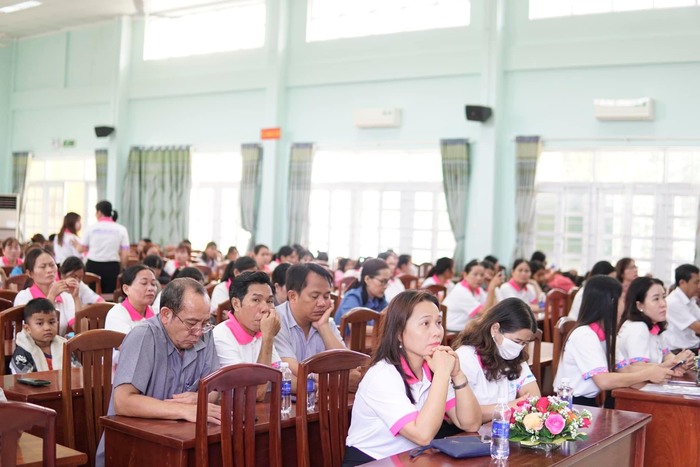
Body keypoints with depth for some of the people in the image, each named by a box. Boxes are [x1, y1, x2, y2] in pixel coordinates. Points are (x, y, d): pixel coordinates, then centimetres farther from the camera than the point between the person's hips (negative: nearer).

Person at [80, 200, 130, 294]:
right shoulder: (121, 230, 1)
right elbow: (125, 254, -2)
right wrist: (122, 268, 12)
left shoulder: (91, 228, 0)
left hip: (93, 265, 0)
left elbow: (81, 249, 6)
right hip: (112, 266, 0)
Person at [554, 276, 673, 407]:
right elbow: (604, 381, -24)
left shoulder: (604, 334, 9)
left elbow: (620, 369, 2)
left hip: (588, 403, 8)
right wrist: (647, 374, -18)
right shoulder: (584, 335, -17)